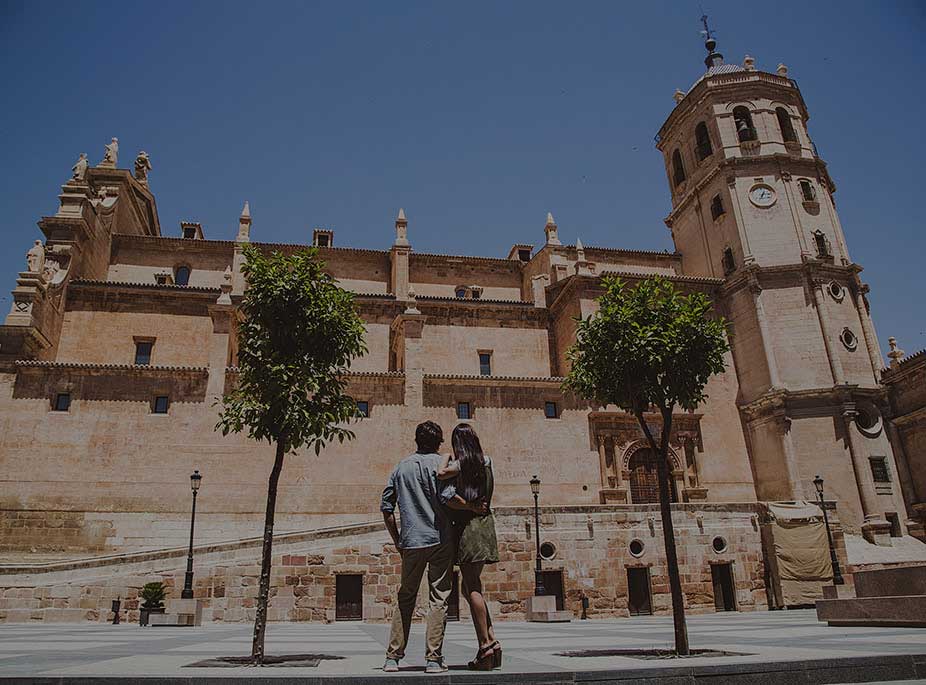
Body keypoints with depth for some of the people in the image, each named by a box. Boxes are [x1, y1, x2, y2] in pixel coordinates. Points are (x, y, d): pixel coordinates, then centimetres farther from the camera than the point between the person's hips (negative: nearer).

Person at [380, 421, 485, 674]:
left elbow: (386, 508, 11)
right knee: (439, 598, 3)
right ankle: (434, 658, 2)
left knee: (405, 598, 14)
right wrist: (473, 507, -6)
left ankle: (393, 656, 14)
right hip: (439, 539, -4)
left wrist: (397, 540, 18)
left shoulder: (401, 467, 12)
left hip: (411, 541, 4)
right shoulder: (439, 463, -2)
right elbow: (446, 495, -19)